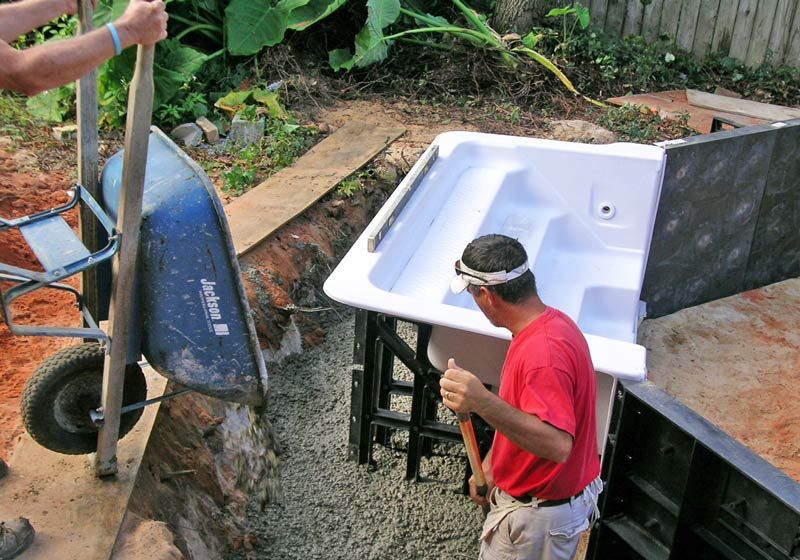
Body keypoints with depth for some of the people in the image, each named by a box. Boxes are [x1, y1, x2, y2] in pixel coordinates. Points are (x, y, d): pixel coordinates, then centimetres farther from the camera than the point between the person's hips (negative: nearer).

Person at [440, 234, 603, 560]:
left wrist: (483, 403, -51)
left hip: (538, 516, -9)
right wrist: (489, 466, 10)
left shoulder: (542, 352, -33)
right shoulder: (550, 323, 0)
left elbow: (557, 444, -42)